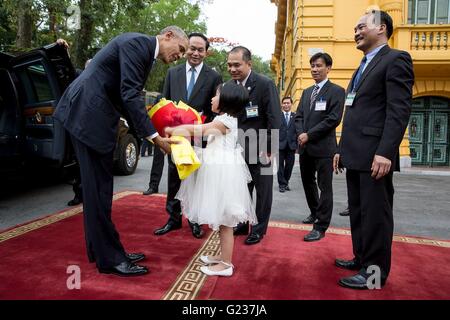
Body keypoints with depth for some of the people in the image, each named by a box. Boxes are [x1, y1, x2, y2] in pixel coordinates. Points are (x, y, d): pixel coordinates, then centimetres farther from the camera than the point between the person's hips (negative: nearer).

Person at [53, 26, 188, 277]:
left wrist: (150, 134, 12)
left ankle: (102, 249, 22)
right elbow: (130, 96, -21)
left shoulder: (145, 51, 19)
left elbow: (128, 98, 18)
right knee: (98, 188, -6)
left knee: (99, 187, 12)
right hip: (88, 114, -10)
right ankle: (109, 258, 5)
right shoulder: (138, 42, -11)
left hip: (92, 115, 10)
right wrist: (155, 137, -21)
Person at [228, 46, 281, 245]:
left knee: (262, 191, 9)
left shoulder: (265, 84, -12)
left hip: (260, 149, -5)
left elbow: (274, 119, -13)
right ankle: (242, 224, 31)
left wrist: (268, 149, -16)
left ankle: (259, 229, 24)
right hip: (238, 149, 5)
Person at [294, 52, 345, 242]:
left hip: (323, 147, -7)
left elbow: (333, 119, -14)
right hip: (305, 147, 7)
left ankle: (320, 227, 6)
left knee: (324, 187, -1)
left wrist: (309, 135, -15)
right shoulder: (306, 92, 18)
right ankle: (315, 213, 37)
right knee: (308, 183, 17)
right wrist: (300, 134, -6)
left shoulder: (336, 91, -3)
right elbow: (299, 116, 13)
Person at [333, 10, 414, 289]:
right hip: (356, 155, 9)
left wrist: (385, 152, -24)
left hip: (375, 155, -9)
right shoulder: (363, 68, 23)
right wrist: (342, 150, 19)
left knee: (375, 214, 0)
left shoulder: (396, 59, -5)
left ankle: (375, 271, 12)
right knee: (358, 212, 15)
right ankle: (362, 258, 29)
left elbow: (400, 110, -16)